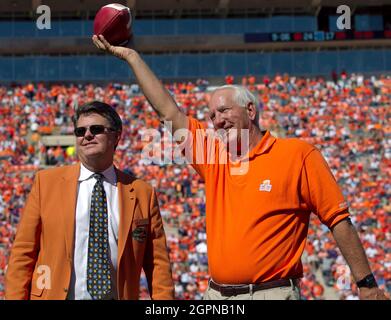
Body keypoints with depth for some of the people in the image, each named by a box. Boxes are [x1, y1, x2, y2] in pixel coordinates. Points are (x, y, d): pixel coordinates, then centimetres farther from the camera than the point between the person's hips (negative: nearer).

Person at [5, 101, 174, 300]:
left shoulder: (142, 193, 3)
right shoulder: (46, 182, 4)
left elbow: (158, 264, 2)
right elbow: (22, 253, 2)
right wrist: (15, 297, -5)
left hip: (118, 296, 1)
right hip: (54, 295, 0)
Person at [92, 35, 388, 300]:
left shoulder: (298, 154, -2)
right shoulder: (213, 153, 12)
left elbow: (339, 221, -3)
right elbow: (169, 111, 15)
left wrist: (367, 285, -5)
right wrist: (131, 56, 16)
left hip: (273, 292, -5)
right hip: (217, 295, 5)